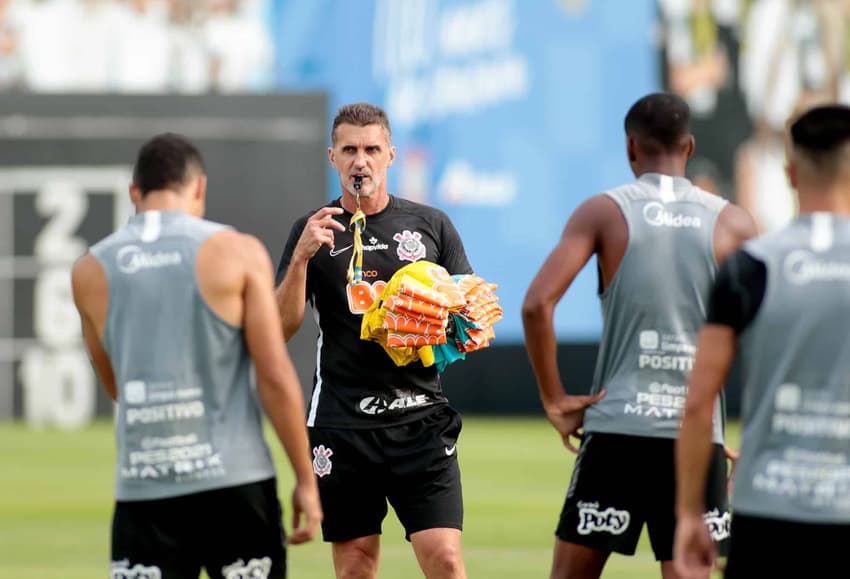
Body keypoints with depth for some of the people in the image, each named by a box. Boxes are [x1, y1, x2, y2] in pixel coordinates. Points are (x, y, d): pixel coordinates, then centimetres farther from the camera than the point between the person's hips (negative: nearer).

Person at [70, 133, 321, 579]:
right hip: (232, 481, -2)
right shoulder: (237, 253, -3)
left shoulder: (90, 270, 6)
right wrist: (306, 479, 1)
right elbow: (276, 378, -5)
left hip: (142, 488, 2)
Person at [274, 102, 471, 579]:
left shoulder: (432, 225, 8)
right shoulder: (313, 232, 6)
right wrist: (302, 257, -14)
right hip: (341, 424, 0)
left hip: (421, 418, 0)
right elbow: (282, 328, -1)